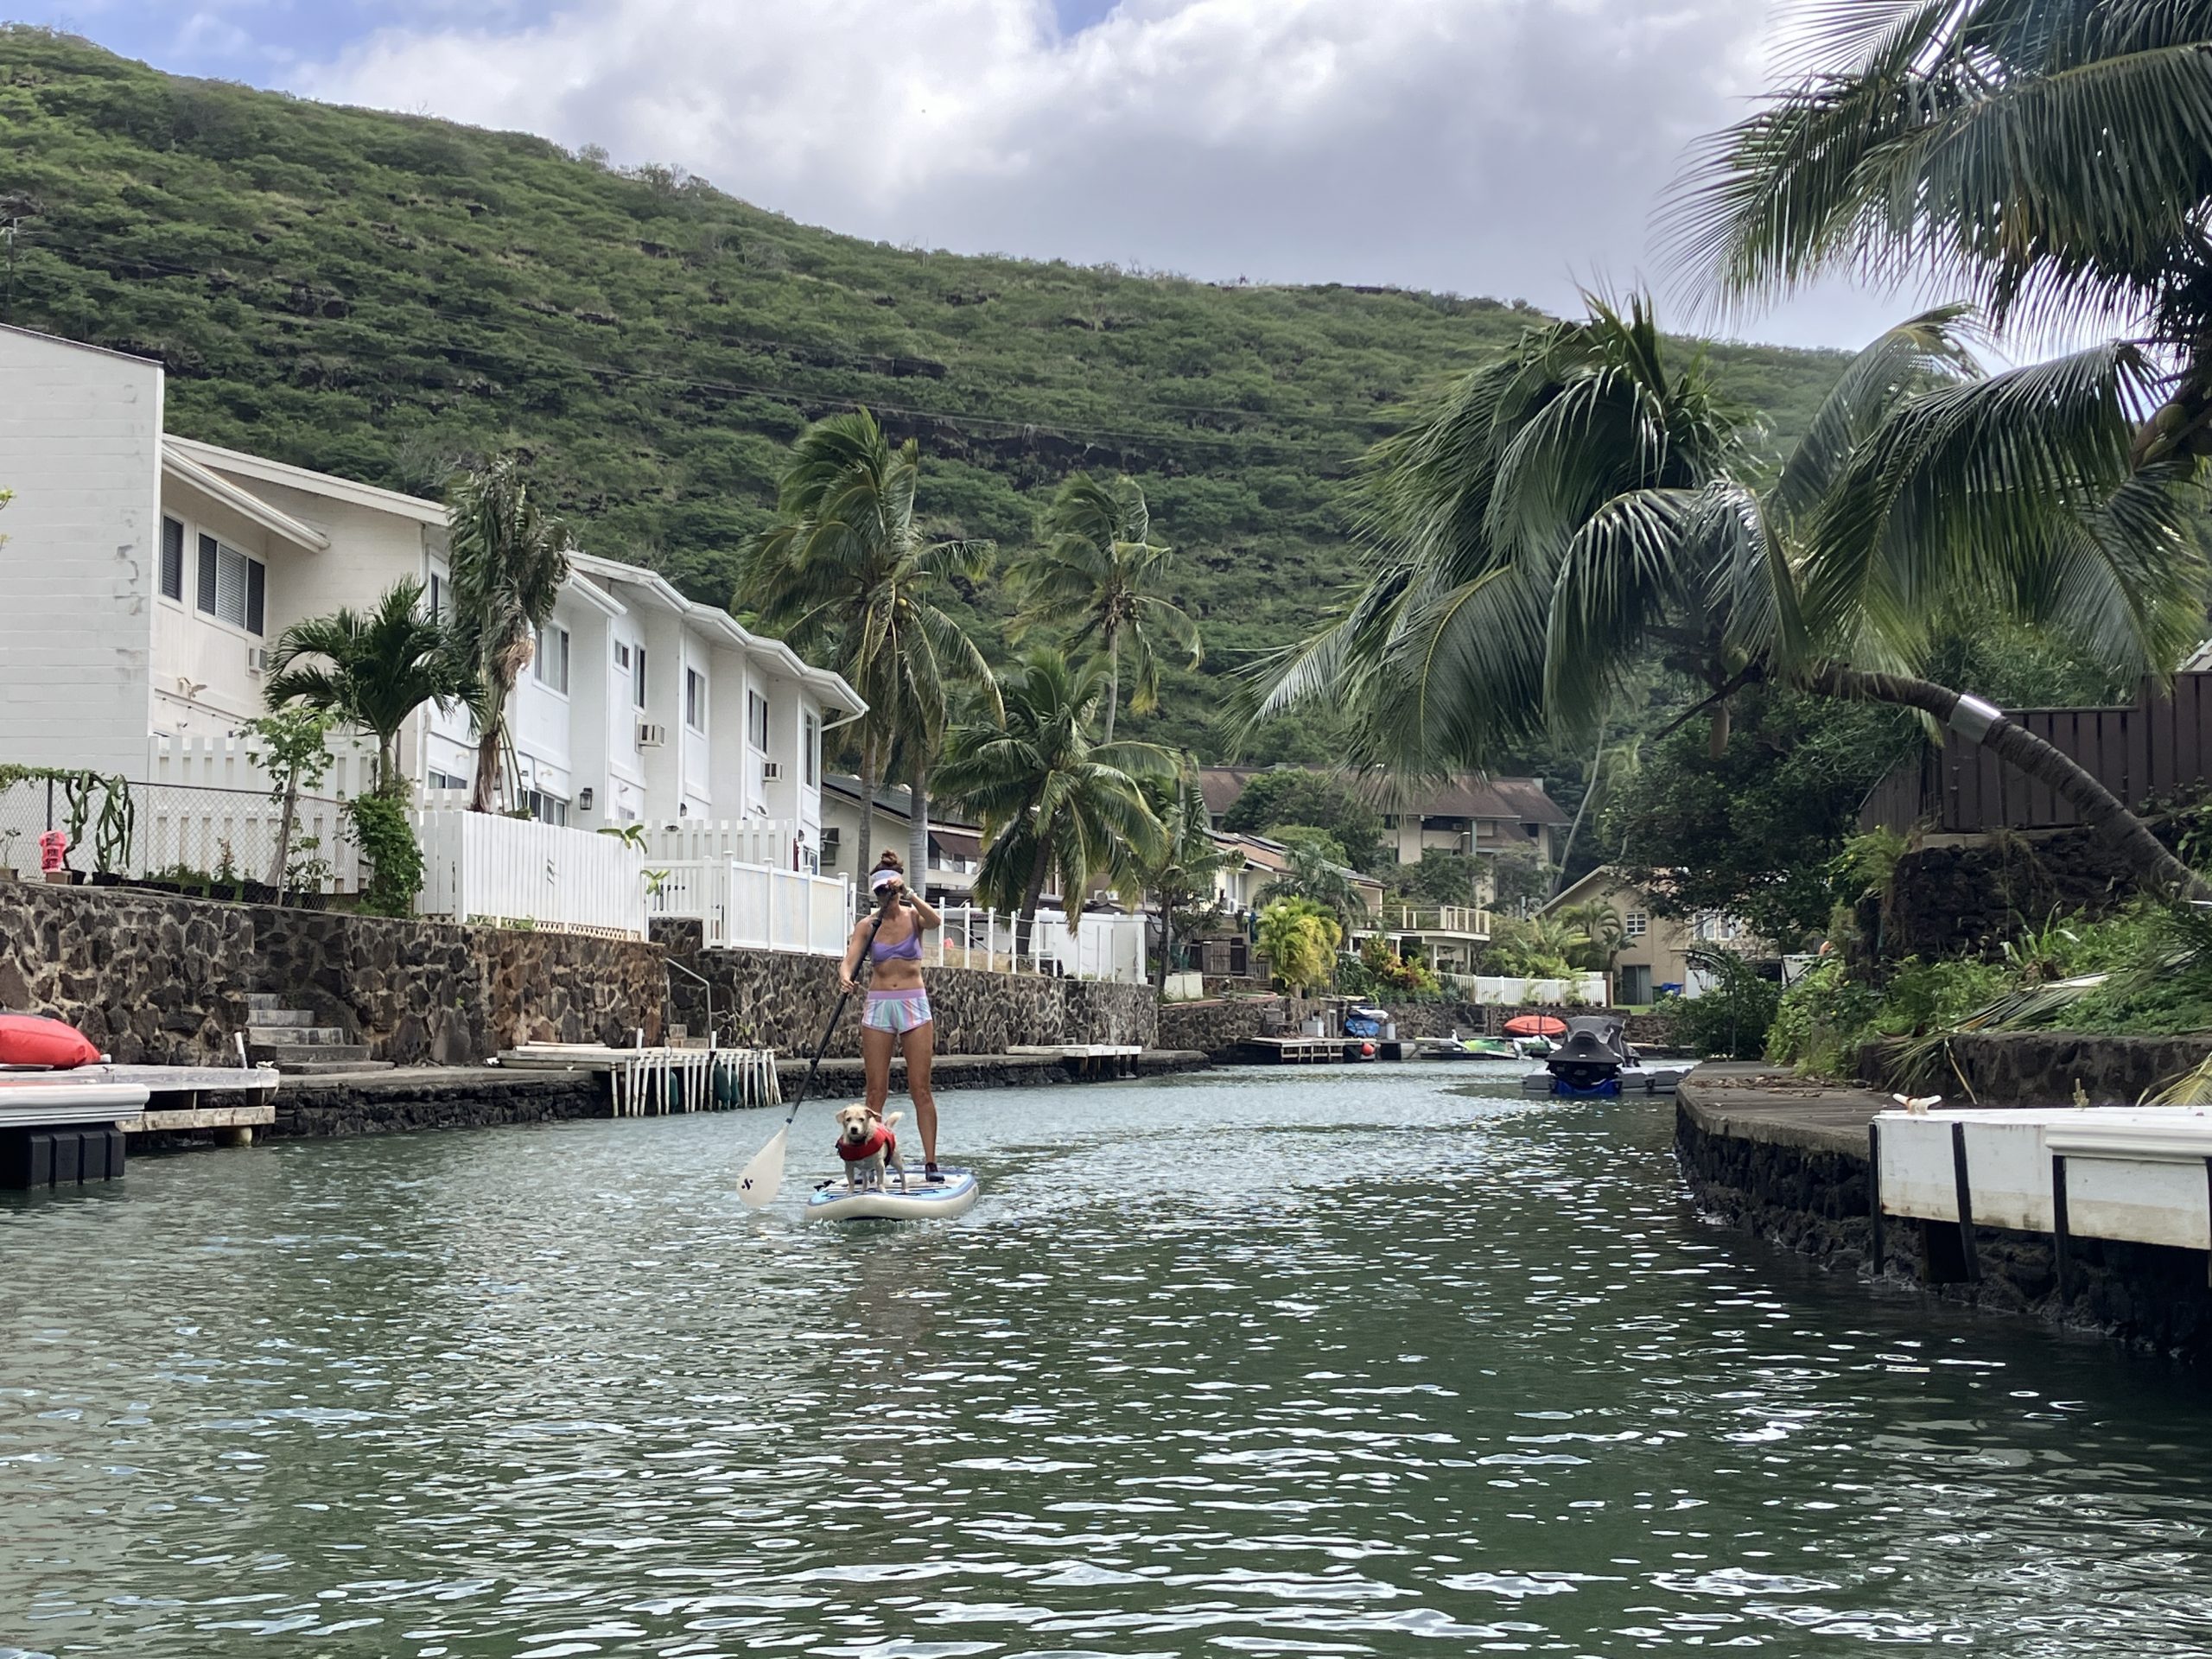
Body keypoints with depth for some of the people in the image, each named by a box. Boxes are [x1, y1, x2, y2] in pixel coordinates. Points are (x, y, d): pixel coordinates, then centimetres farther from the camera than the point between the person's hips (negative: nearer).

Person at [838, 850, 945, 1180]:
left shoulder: (913, 917, 2)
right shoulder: (866, 926, 4)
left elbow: (934, 920, -22)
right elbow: (850, 959, -10)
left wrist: (908, 893, -30)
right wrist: (845, 977, -32)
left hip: (914, 1006, -1)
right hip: (878, 1007, 1)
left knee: (920, 1088, -3)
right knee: (876, 1091, 1)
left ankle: (930, 1162, -2)